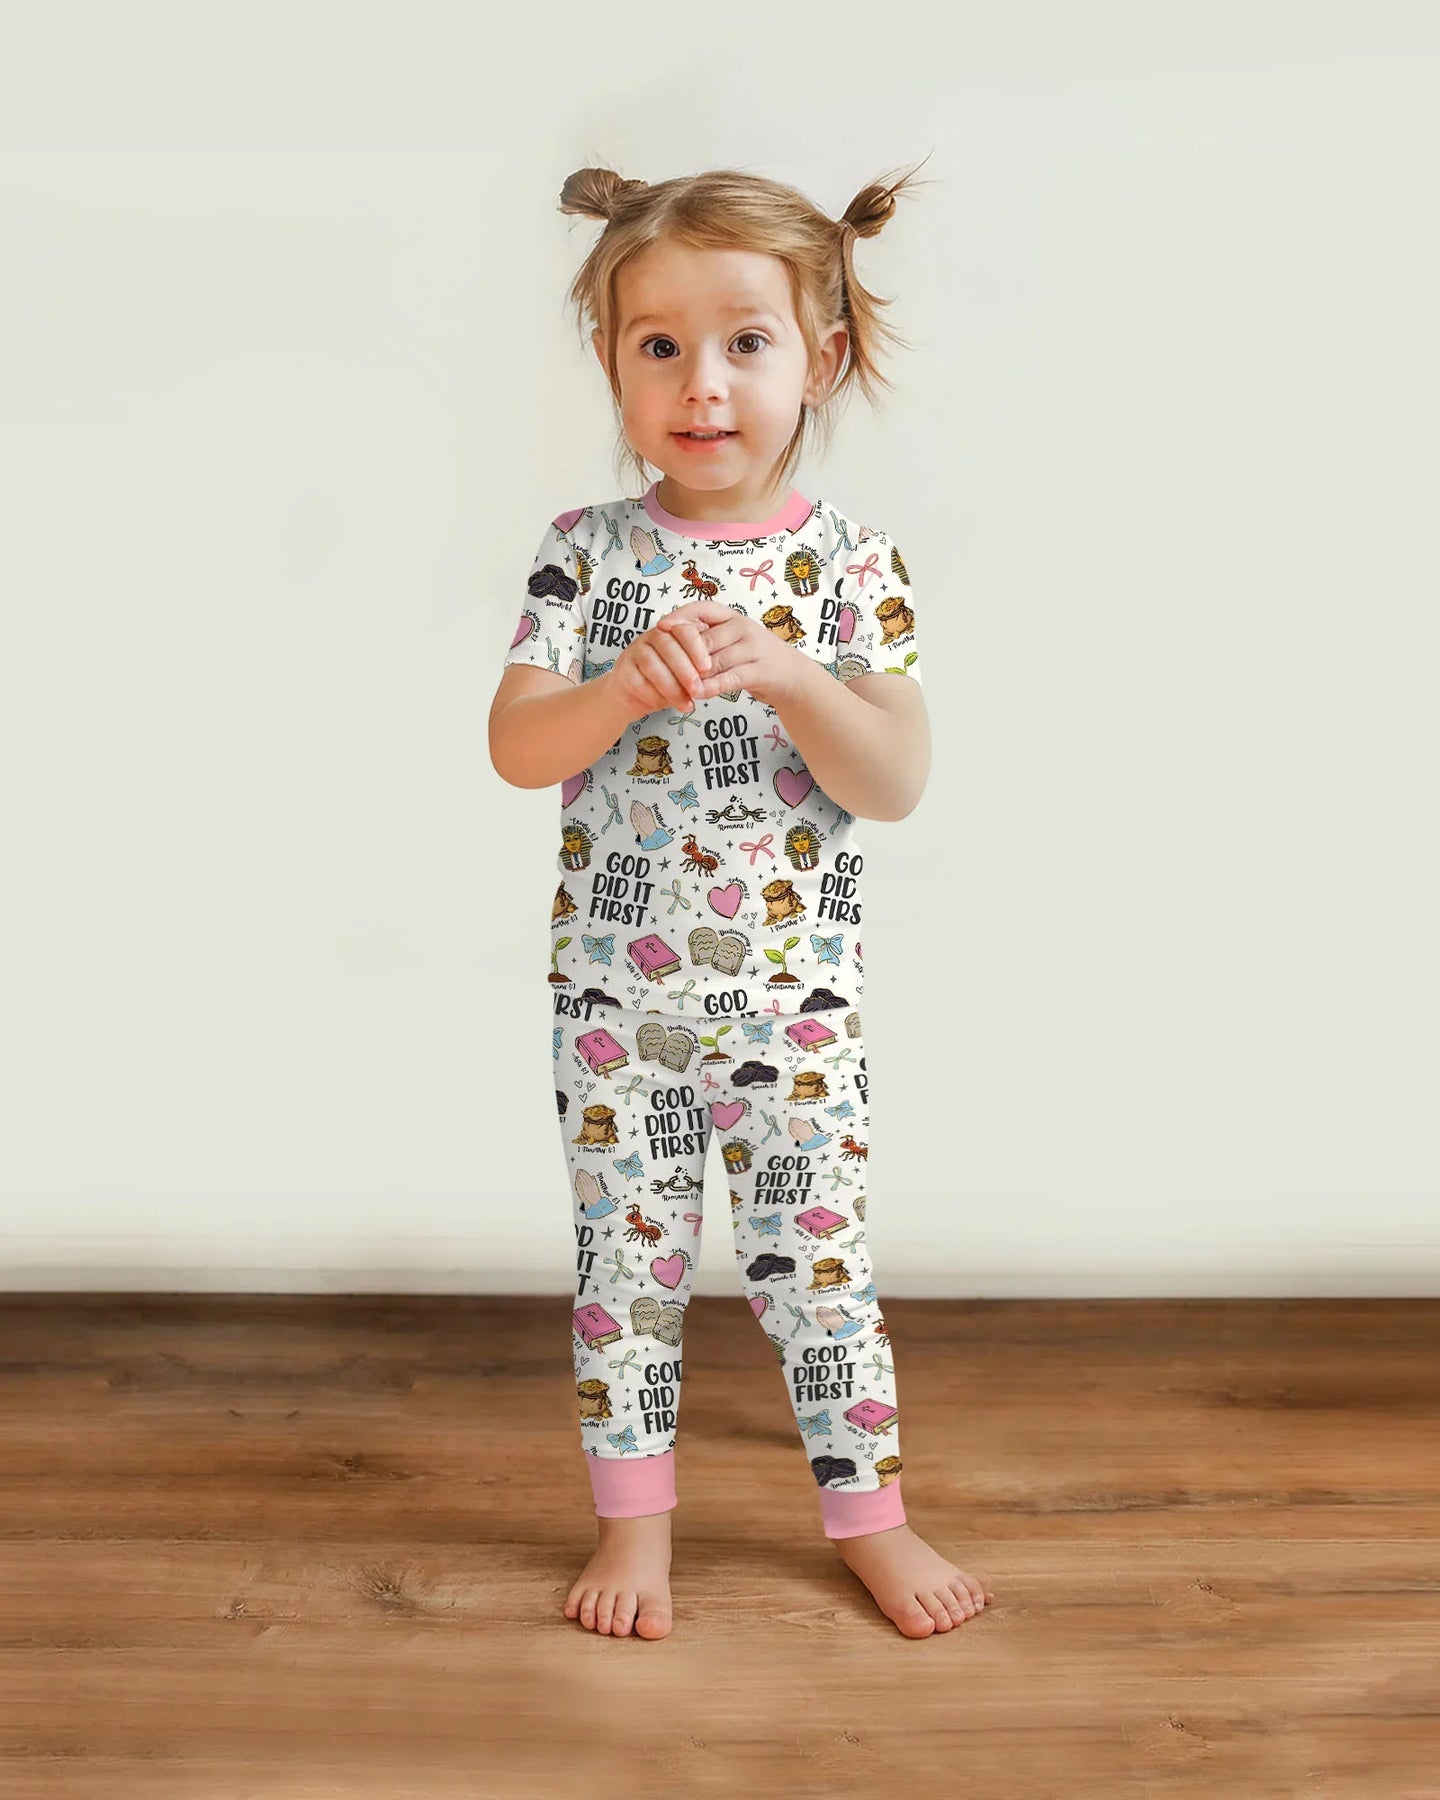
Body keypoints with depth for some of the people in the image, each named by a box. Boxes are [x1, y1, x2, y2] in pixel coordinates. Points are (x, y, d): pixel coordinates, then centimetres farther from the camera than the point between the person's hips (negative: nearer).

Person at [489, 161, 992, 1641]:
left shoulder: (850, 565, -5)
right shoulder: (589, 554, -3)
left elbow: (899, 782, -11)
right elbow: (515, 747, -9)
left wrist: (782, 673, -27)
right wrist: (626, 688, -27)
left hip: (797, 1000, -1)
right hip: (616, 997, 1)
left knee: (818, 1264, 9)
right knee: (625, 1259, 11)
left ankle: (869, 1514, 28)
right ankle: (633, 1518, 29)